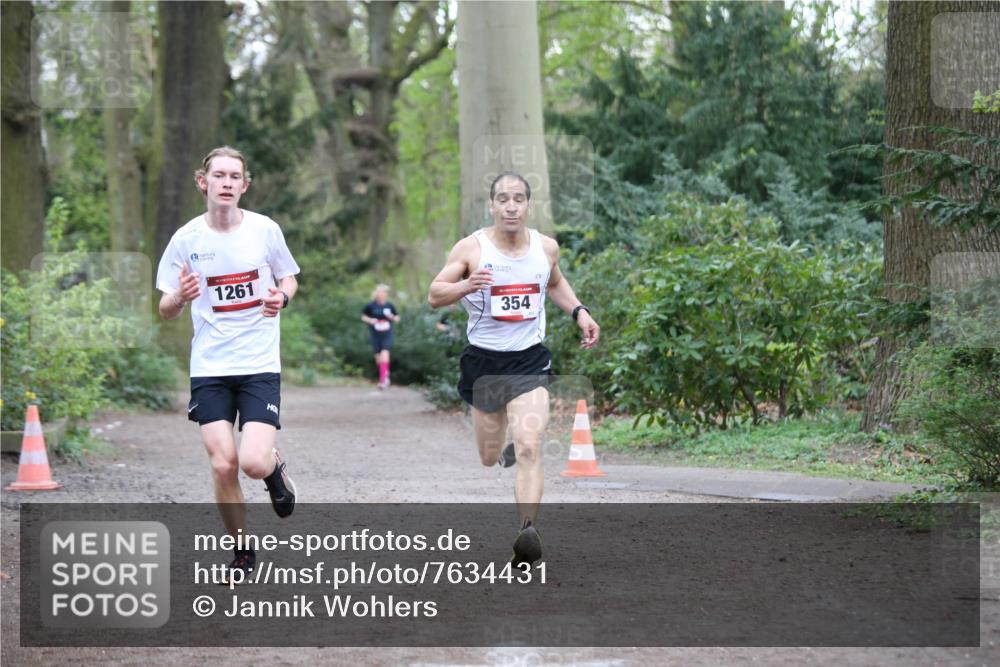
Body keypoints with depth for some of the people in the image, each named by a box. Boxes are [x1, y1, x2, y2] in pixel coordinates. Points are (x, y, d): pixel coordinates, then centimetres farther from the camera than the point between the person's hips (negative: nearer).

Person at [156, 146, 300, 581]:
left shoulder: (265, 230, -2)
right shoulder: (186, 239, -2)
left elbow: (289, 278, 14)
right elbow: (166, 312, 3)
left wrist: (282, 296, -10)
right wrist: (180, 296, -21)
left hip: (260, 365, -1)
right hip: (209, 368, 1)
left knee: (253, 462, -16)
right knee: (223, 464, -7)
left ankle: (275, 468, 23)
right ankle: (242, 552, 16)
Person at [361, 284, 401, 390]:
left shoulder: (389, 305, 0)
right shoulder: (371, 305, -3)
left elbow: (397, 318, 11)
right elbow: (363, 317, 9)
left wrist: (392, 317, -11)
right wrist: (370, 320, -11)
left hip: (387, 334, -1)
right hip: (375, 334, 1)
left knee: (385, 354, -16)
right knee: (378, 357, 6)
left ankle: (383, 380, -17)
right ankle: (385, 375, 32)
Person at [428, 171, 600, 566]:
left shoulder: (546, 248, 2)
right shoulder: (471, 249, -8)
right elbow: (434, 296, -8)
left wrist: (579, 312, 7)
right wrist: (465, 285, -28)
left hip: (529, 361, 0)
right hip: (484, 360, 0)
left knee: (529, 449, -19)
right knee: (489, 459, 12)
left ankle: (528, 530, -26)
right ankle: (504, 450, 49)